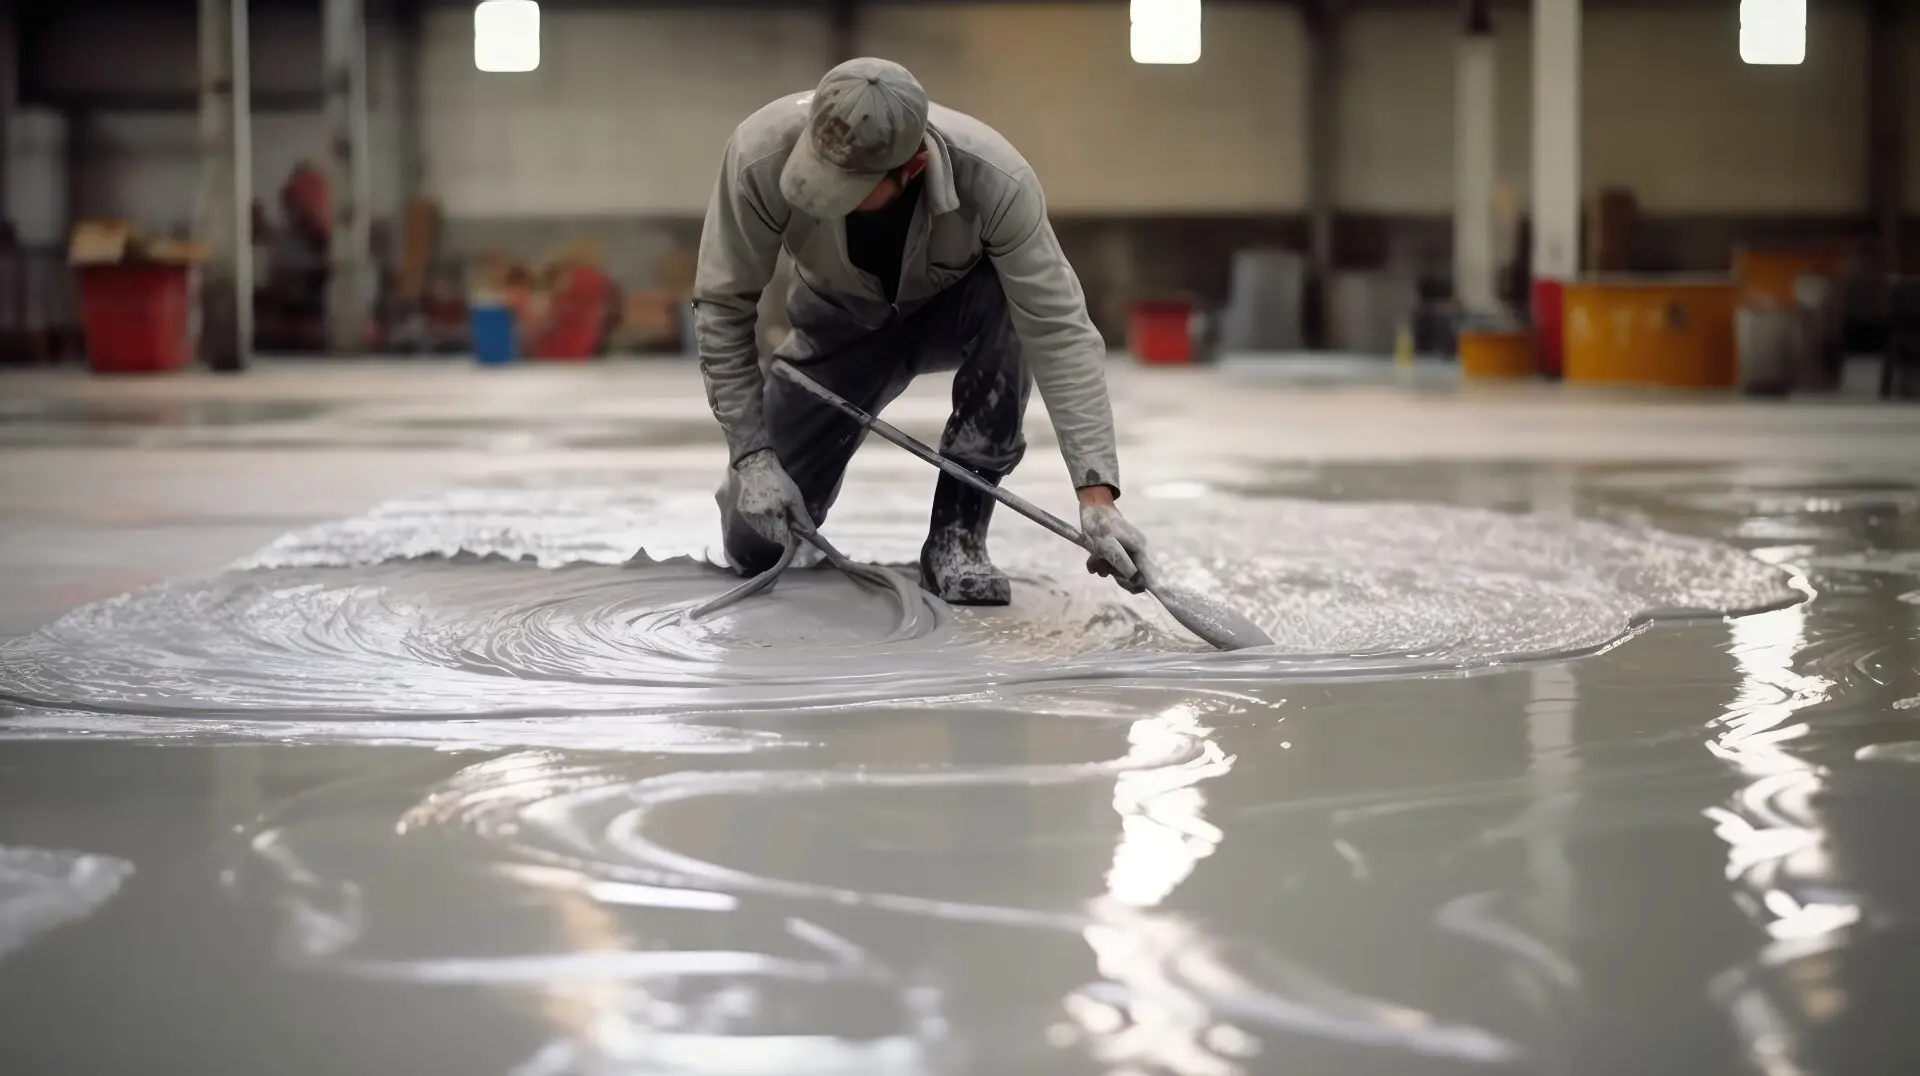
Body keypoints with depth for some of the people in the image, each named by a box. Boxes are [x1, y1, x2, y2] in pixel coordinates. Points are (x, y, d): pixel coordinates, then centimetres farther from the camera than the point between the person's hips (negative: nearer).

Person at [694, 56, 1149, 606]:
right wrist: (752, 455, -25)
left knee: (1012, 302, -38)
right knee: (757, 542, -10)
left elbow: (1059, 329, -36)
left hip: (953, 312, -1)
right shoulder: (762, 153, -35)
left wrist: (1096, 493, -43)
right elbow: (722, 307, -22)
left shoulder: (993, 178, -37)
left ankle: (958, 537, -21)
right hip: (841, 326, 1)